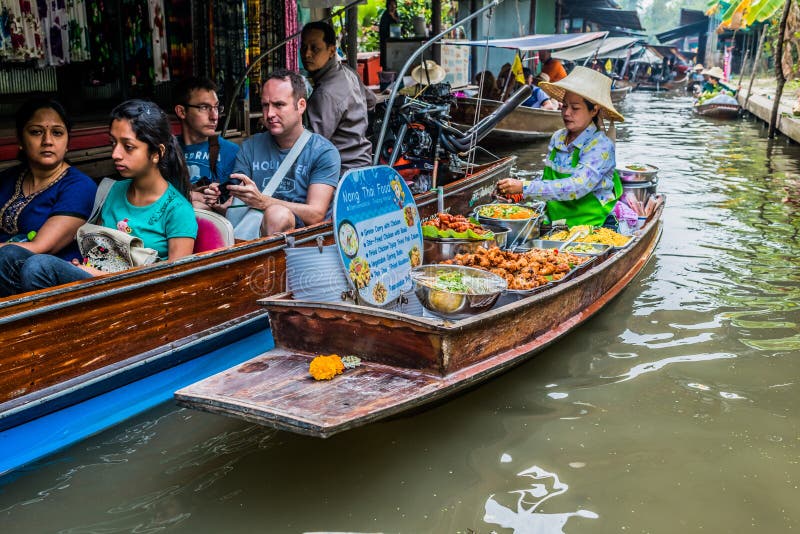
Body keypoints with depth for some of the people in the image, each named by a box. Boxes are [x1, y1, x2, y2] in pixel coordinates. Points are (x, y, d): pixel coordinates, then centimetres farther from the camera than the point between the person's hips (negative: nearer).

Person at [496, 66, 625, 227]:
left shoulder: (601, 146, -12)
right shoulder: (557, 138, 8)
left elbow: (577, 187, -24)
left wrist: (524, 187, -27)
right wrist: (515, 192, -1)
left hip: (587, 226, -6)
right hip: (552, 223, 6)